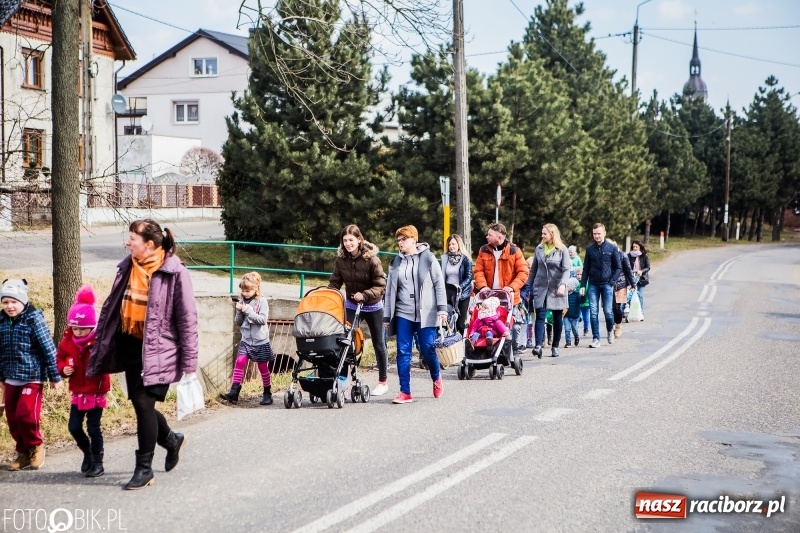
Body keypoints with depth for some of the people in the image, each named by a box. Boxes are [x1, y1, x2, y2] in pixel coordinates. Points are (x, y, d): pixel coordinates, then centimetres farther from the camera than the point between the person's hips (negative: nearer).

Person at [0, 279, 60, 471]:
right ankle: (24, 452, 25)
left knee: (25, 414, -12)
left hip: (32, 377, -6)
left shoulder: (34, 319, -11)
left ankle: (36, 446, 13)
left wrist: (54, 376, -10)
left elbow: (48, 348, -10)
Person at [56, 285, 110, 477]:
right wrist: (63, 368, -8)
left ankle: (97, 462, 13)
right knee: (74, 427, 5)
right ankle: (87, 453, 30)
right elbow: (60, 357, 10)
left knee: (93, 427, -2)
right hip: (77, 392, 5)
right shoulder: (68, 341, -2)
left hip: (96, 392, -5)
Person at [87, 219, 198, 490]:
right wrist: (100, 344, 13)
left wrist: (189, 362, -12)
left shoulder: (174, 273, -14)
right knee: (139, 403, 11)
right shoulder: (127, 267, 5)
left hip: (157, 350, -6)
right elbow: (111, 306, 14)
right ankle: (171, 439, 39)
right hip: (131, 346, 7)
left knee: (143, 403, -8)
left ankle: (144, 468, 7)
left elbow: (187, 318, -12)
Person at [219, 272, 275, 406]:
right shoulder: (242, 301, 5)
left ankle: (267, 393, 20)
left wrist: (248, 311, -23)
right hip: (246, 340, 4)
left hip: (261, 341, -3)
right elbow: (238, 322, 8)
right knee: (239, 361, -14)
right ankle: (234, 392, -18)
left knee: (263, 367, 6)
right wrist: (239, 311, -10)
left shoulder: (262, 301, -8)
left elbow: (263, 319, -19)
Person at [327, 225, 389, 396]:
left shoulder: (371, 259, -22)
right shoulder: (341, 259, -10)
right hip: (351, 305, 3)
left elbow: (380, 286, -21)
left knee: (378, 344, 9)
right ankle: (343, 377, -3)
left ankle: (383, 382, 21)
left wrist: (364, 295, -34)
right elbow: (335, 282, -3)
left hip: (373, 306, -3)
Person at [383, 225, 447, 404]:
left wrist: (442, 308, -9)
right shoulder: (396, 263, 12)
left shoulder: (428, 258, 1)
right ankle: (405, 392, 2)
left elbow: (439, 283, -1)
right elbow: (390, 290, 14)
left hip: (426, 313, -3)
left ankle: (436, 379, 26)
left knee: (427, 349, -3)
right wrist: (387, 316, 12)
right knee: (403, 352, -2)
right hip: (403, 314, 3)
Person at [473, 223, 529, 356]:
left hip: (509, 297, -2)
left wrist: (512, 287, -20)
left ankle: (515, 352, 15)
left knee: (514, 325, 3)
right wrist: (483, 286, -16)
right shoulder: (484, 250, 5)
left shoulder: (514, 250, -5)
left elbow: (523, 272, -7)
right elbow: (478, 271, 2)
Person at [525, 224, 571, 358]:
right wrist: (528, 286, 13)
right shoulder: (539, 249, 8)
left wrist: (563, 284, -25)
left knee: (557, 319, 6)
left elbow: (566, 270, -10)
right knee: (540, 316, -10)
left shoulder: (562, 250, -3)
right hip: (540, 287, 2)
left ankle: (555, 346, 17)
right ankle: (538, 345, -19)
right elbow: (533, 269, 15)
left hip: (556, 289, -2)